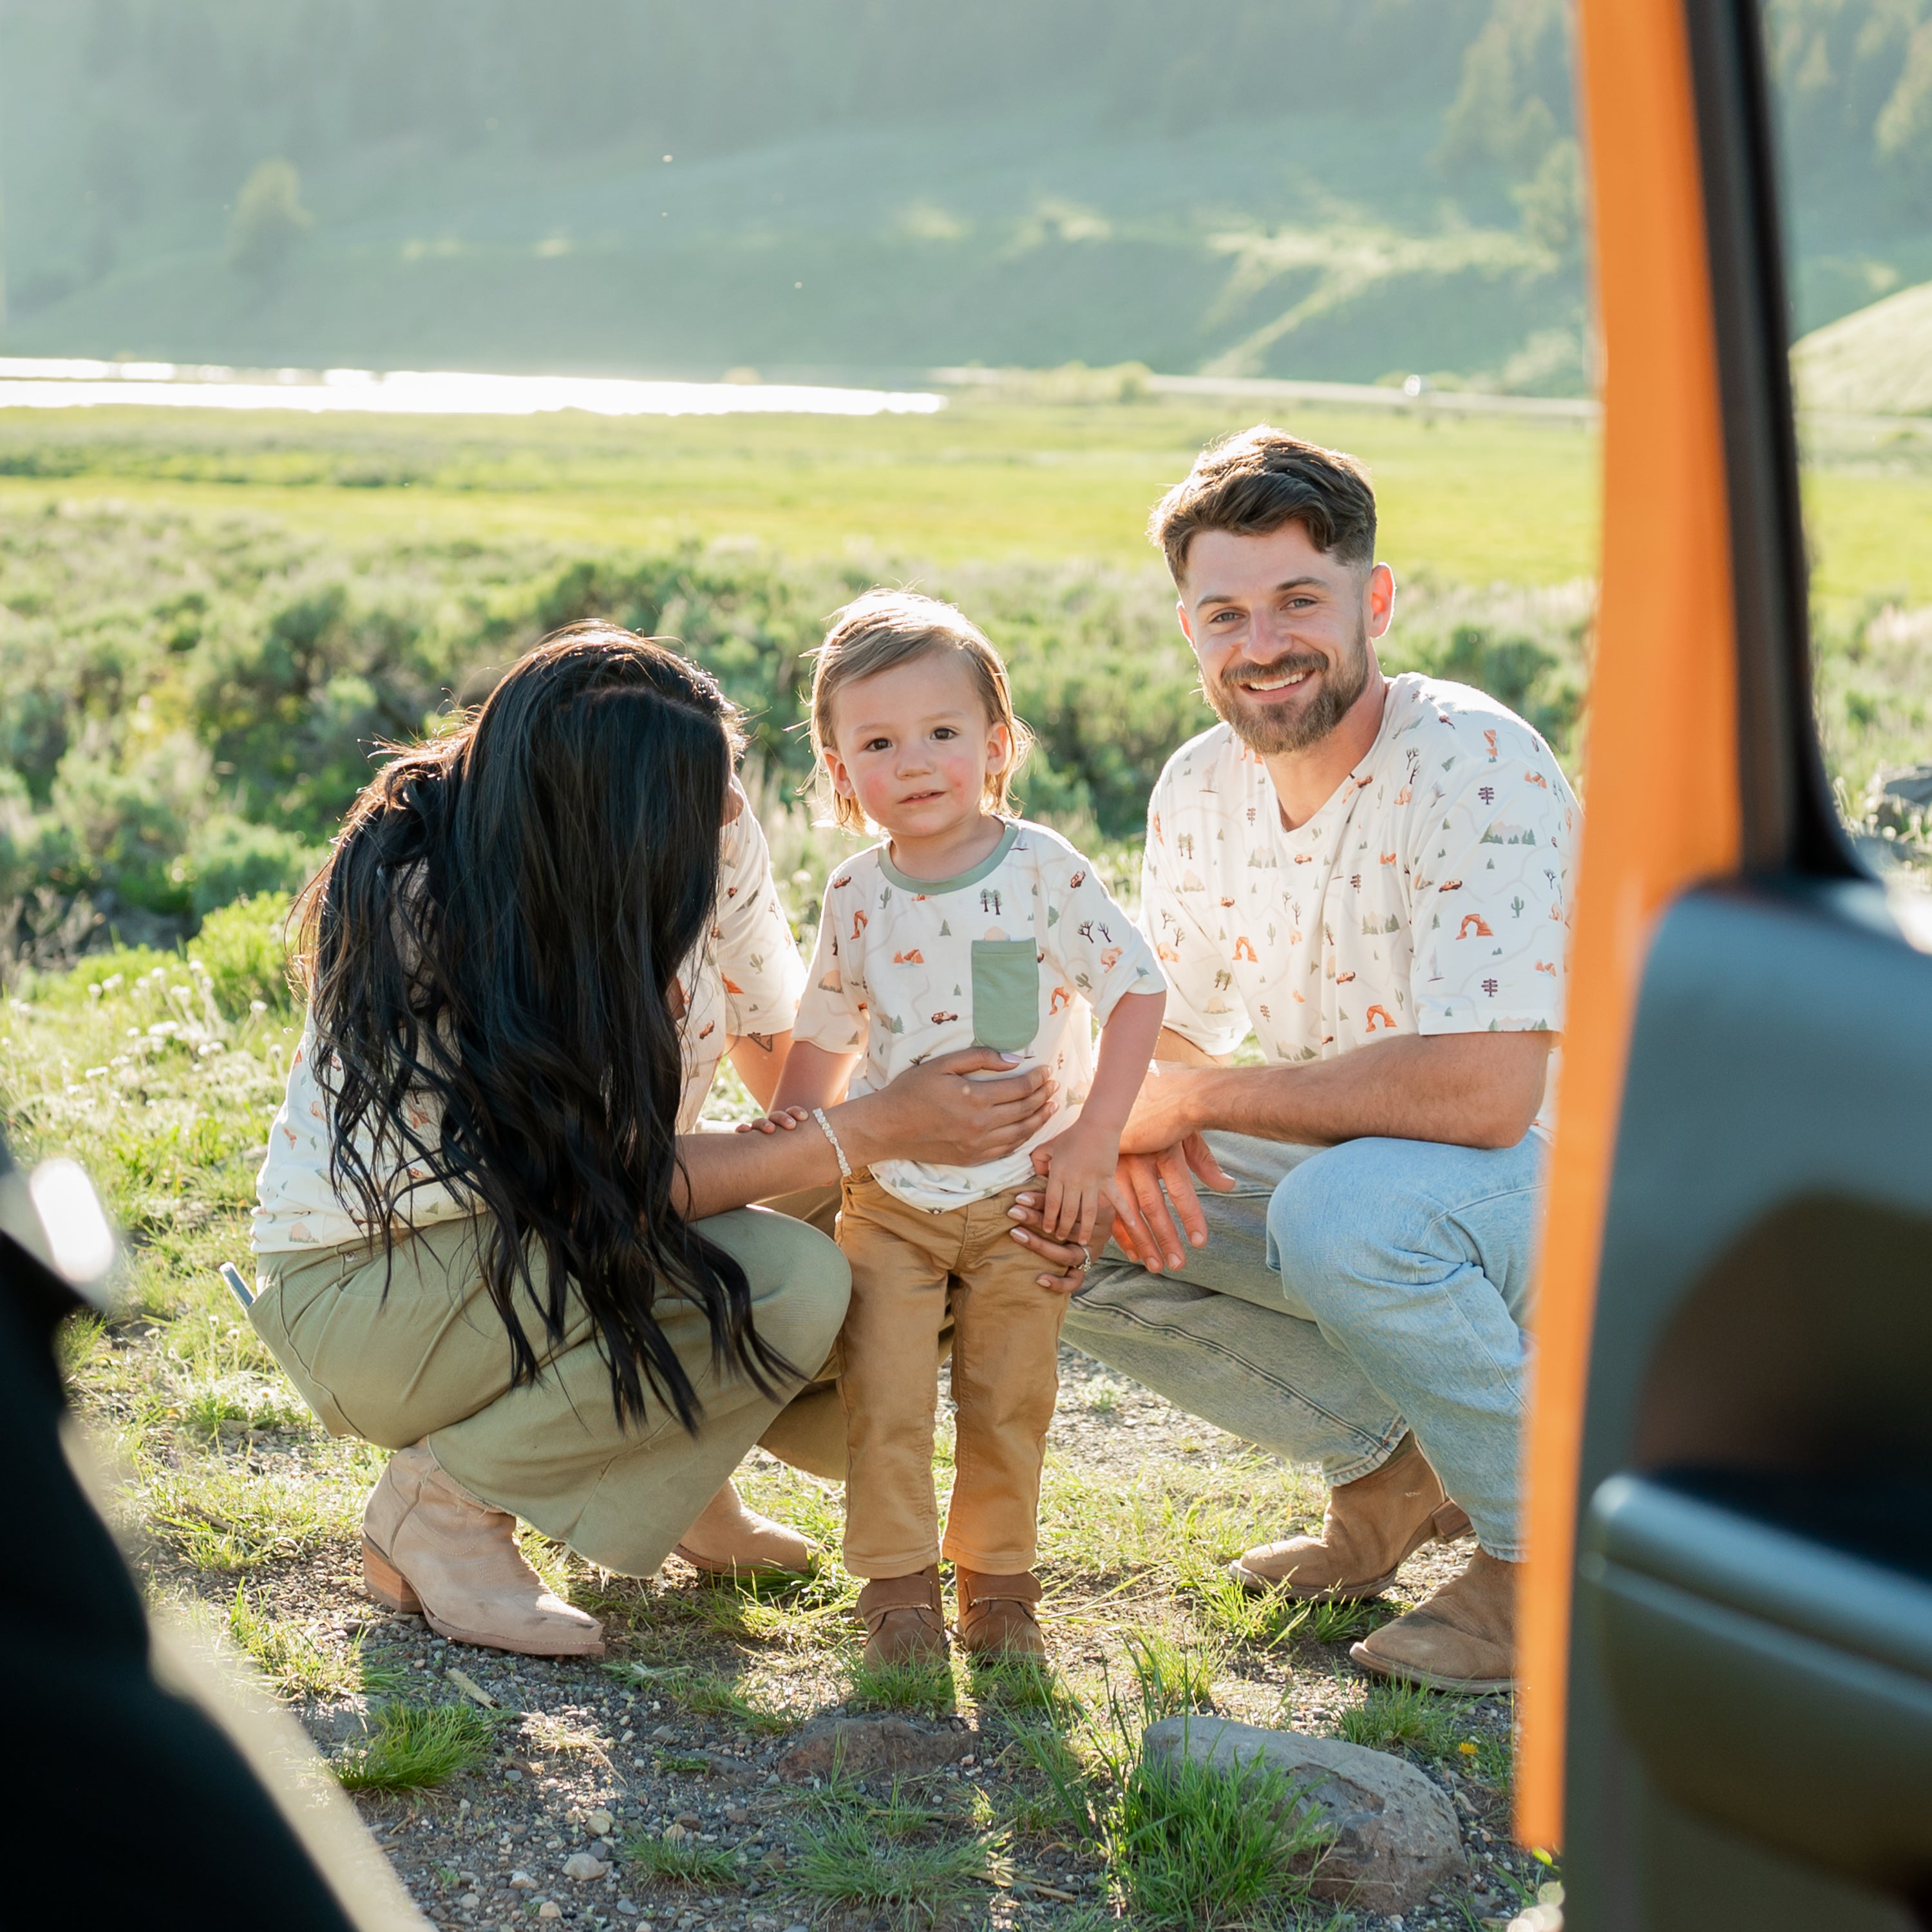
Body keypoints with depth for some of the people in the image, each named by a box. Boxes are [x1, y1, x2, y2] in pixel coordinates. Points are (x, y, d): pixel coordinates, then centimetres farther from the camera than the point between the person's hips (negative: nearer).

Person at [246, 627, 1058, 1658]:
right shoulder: (425, 912, -29)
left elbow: (785, 1035, -2)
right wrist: (878, 1128, -28)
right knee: (782, 1285, -27)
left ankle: (671, 1457, 10)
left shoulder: (709, 830, -13)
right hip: (362, 1291, -7)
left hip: (535, 1254, 7)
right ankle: (444, 1503, -11)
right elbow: (609, 1181, -26)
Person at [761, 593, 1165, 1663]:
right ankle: (896, 1583, 9)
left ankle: (997, 1577, 20)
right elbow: (826, 1033, 13)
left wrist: (1094, 1136, -12)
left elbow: (1137, 990, -6)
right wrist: (788, 1132, -4)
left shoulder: (1042, 870, -10)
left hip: (1025, 1195, -2)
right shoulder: (856, 896, 0)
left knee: (1009, 1398, 5)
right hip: (889, 1199, 2)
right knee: (884, 1396, -4)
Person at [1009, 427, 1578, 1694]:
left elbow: (1481, 1094, -34)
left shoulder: (1473, 767, -24)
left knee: (1346, 1205, -36)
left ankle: (1548, 1551, -11)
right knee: (1080, 1226, -6)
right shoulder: (1199, 793, -1)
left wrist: (1200, 1095, -24)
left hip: (1570, 1189, -7)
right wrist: (1136, 1137, -17)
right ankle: (1394, 1463, 10)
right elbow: (1167, 1030, 8)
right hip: (1375, 1191, 7)